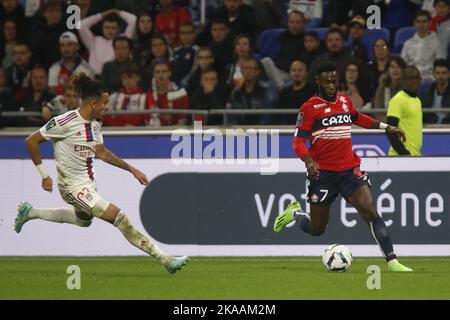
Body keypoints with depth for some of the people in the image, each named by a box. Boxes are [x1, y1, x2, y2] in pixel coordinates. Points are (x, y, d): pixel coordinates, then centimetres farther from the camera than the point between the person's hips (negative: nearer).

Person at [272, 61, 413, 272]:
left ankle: (392, 261, -19)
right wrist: (309, 161, -28)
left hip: (349, 168, 3)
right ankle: (294, 213, 40)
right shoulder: (310, 108, -6)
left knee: (370, 212, -16)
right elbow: (298, 141, -10)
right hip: (322, 173, -3)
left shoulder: (344, 101, 10)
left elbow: (357, 118, 33)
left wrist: (385, 127, 27)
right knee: (317, 229, 7)